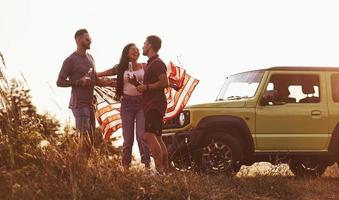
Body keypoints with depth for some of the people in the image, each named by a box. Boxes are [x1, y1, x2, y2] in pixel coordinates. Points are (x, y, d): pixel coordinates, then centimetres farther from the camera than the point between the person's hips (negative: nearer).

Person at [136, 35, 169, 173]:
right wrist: (141, 86, 18)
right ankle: (165, 168, 12)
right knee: (157, 138, 10)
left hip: (155, 104, -11)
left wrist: (146, 87, -16)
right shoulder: (151, 63, 22)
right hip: (151, 104, 11)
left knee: (149, 135, -21)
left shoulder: (157, 63, -10)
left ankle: (159, 168, -26)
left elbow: (164, 82, -21)